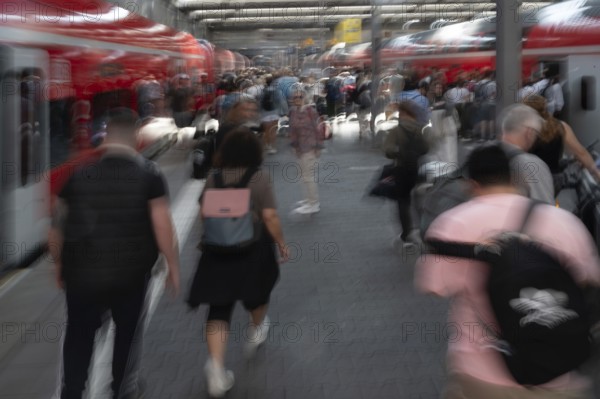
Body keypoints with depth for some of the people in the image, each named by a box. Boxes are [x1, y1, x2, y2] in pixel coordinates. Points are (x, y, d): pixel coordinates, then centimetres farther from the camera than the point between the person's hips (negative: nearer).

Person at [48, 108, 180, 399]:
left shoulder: (78, 170, -3)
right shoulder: (148, 174, -9)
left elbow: (58, 225, 1)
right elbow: (162, 226, -13)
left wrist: (59, 264, 14)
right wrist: (173, 265, -1)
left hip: (82, 271, 1)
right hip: (130, 273, -1)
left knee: (79, 335, 14)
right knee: (127, 332, 20)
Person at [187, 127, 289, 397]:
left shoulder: (213, 179, -1)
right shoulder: (260, 179, -11)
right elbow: (270, 217, -13)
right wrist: (281, 243, 0)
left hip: (218, 250, 2)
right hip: (253, 248, -2)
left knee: (219, 308, 3)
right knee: (258, 289, 27)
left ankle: (216, 366, -10)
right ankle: (256, 330, 51)